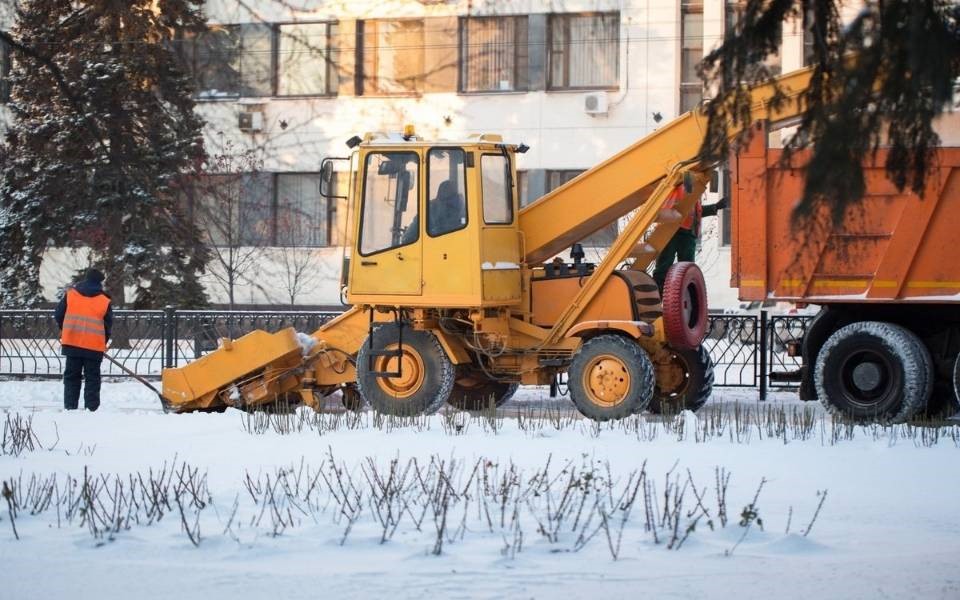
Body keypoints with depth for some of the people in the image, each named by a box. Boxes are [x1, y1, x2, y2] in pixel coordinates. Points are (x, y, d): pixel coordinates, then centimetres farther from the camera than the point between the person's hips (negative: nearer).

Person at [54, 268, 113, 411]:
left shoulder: (70, 294, 3)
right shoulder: (104, 301, -1)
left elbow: (58, 315, 8)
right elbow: (108, 325, 4)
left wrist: (65, 330, 25)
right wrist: (103, 342, 19)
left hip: (72, 342, 1)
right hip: (95, 346, -1)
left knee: (71, 377, 10)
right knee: (92, 378, 5)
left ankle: (70, 406, 6)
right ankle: (91, 408, -1)